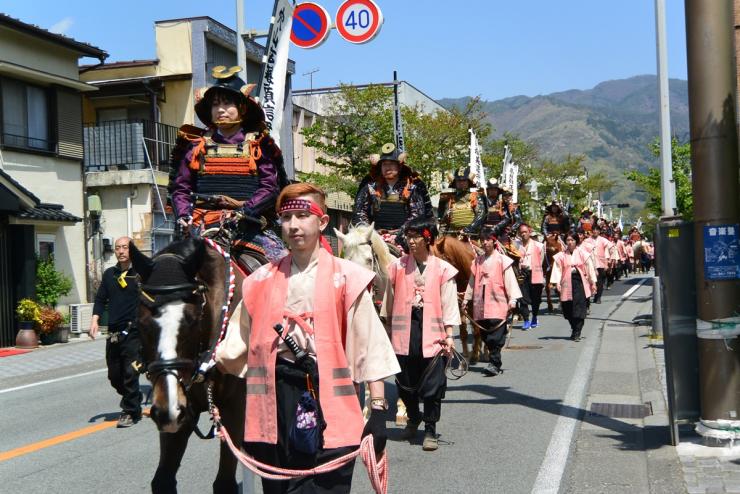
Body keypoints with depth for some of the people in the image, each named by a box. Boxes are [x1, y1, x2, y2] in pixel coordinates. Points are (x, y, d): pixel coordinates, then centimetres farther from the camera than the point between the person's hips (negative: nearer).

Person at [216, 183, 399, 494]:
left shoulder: (346, 279, -2)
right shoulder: (261, 281, 10)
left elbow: (369, 347, -5)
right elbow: (243, 342, 11)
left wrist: (378, 410, -9)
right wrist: (210, 354, -8)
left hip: (328, 408, -4)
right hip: (275, 405, 4)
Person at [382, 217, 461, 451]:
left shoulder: (443, 269, 0)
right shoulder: (398, 266, 5)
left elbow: (449, 305, 0)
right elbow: (390, 301, 12)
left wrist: (449, 335, -5)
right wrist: (389, 329, 14)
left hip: (432, 333, -2)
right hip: (404, 332, 2)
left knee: (432, 385, 0)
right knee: (405, 382, 12)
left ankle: (430, 430, 14)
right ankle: (413, 418, 37)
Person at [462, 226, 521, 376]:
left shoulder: (502, 260, -1)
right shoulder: (477, 261, 13)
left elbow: (510, 280, -5)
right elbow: (472, 281, 19)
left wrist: (512, 299, -12)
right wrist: (466, 299, 19)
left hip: (497, 303, -5)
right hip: (480, 304, 5)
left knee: (496, 336, -11)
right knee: (486, 335, 6)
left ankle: (495, 364, -9)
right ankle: (494, 362, 16)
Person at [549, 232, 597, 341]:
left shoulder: (582, 253, 2)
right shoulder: (561, 255, 3)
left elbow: (589, 267, 5)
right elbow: (557, 269, -3)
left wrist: (593, 282, 4)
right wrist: (556, 282, -16)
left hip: (580, 282, -1)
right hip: (567, 284, 1)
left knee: (579, 308, -9)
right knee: (568, 310, 5)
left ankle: (576, 333, -6)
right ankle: (574, 329, 28)